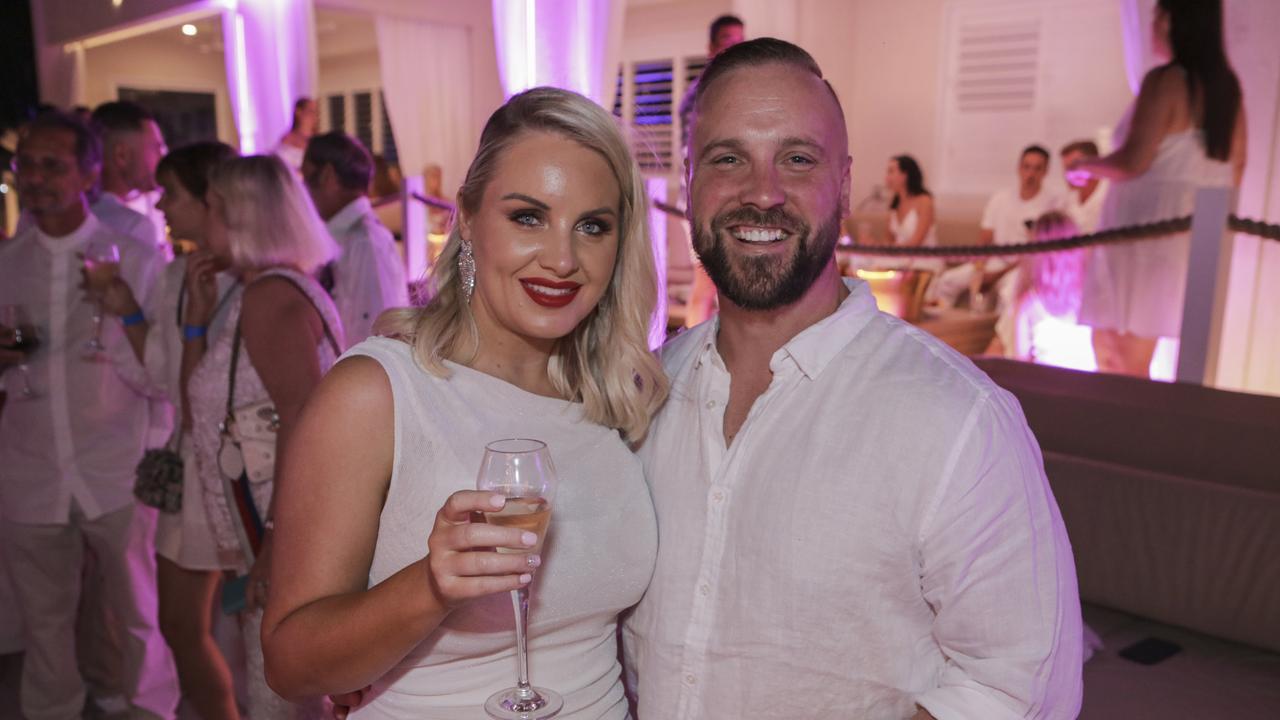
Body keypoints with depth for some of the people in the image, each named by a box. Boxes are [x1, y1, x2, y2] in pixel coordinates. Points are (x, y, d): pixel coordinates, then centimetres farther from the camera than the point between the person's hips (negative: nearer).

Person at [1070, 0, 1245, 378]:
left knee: (1127, 364, -2)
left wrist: (1086, 166, -1)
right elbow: (1235, 170, 17)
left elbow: (1132, 162, -19)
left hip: (1148, 226, -8)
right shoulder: (1227, 86, 12)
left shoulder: (1166, 81, -12)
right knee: (1106, 346, 15)